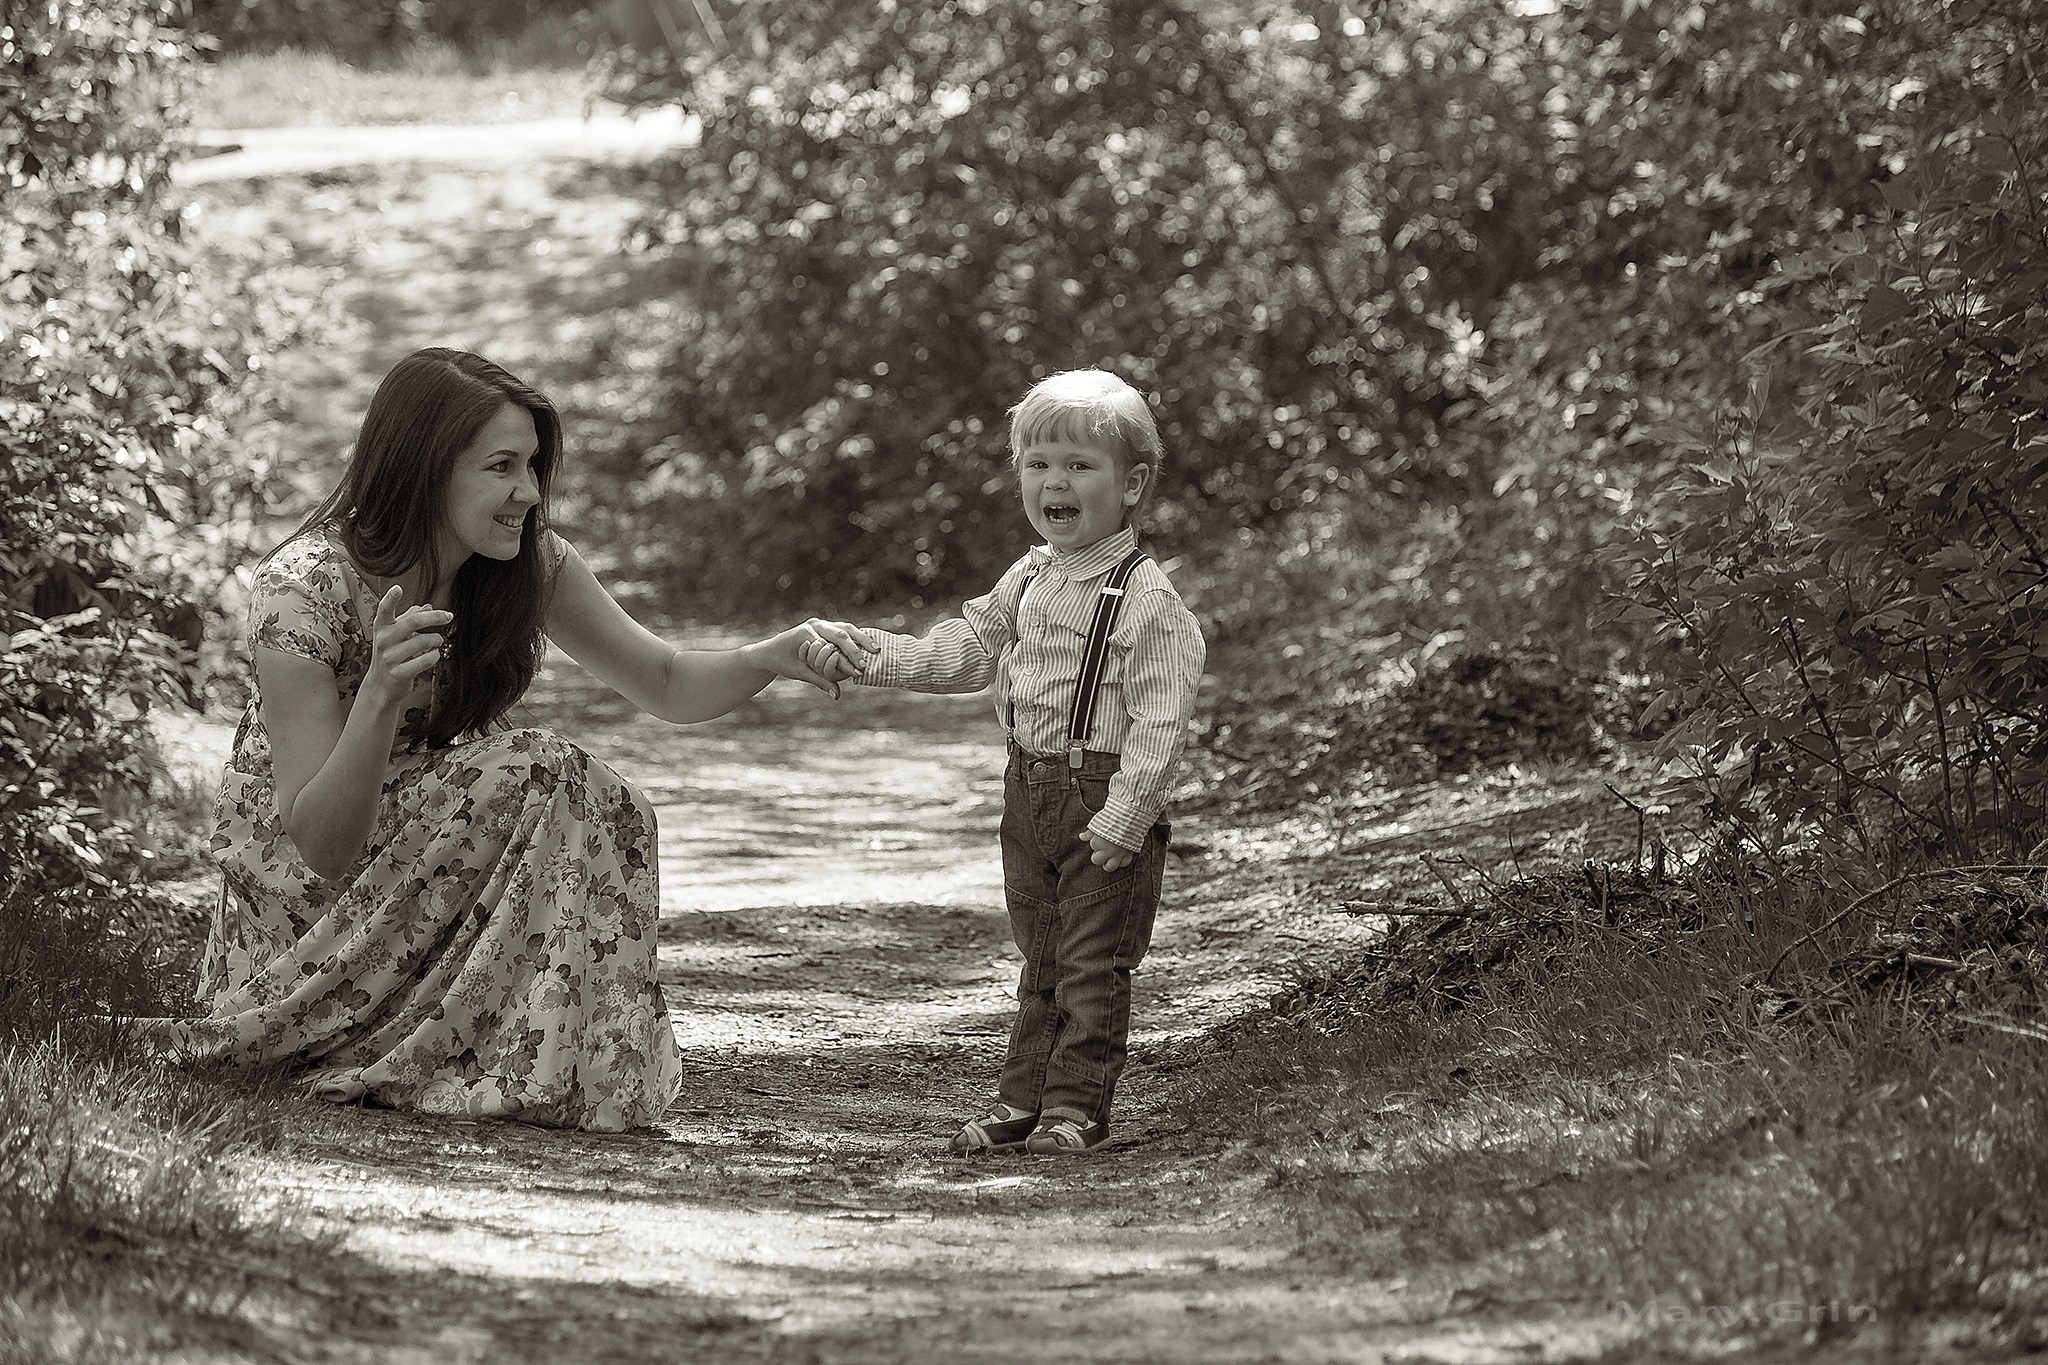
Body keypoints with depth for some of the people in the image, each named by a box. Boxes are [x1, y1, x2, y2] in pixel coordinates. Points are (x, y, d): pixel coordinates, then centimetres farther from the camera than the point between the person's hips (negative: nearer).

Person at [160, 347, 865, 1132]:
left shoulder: (530, 564, -7)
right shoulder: (303, 590, -23)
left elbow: (666, 686, 4)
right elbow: (320, 847, -25)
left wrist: (771, 658, -17)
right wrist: (381, 691, -40)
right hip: (302, 891, -6)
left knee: (601, 809, -21)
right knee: (539, 781, -26)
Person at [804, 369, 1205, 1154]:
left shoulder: (1147, 598, -15)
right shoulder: (1028, 583, 9)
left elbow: (1161, 718, -19)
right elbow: (961, 653, 15)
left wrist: (1124, 815, -23)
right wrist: (862, 653, 4)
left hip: (1102, 803, -8)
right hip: (1030, 792, 8)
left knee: (1093, 964, 0)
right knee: (1040, 961, 15)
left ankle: (1075, 1108, 6)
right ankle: (1024, 1101, 21)